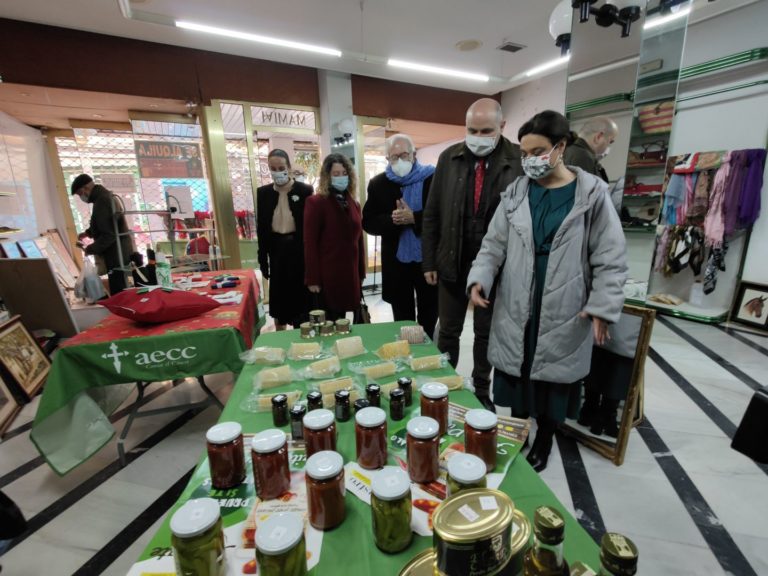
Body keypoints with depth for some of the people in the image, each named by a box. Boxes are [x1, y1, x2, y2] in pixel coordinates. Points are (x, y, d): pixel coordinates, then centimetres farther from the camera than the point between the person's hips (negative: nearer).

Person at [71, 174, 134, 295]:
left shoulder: (102, 201, -18)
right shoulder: (104, 196, 14)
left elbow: (108, 235, -22)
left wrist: (89, 249, -13)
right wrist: (88, 233, 19)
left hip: (117, 254, -10)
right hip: (119, 251, 10)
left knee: (118, 293, -7)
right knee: (121, 291, 14)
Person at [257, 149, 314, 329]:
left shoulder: (305, 190, -6)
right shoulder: (263, 192, 3)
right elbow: (261, 227, 5)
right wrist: (263, 259, 2)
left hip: (299, 248, -3)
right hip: (276, 249, 3)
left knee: (301, 294, 5)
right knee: (278, 293, 14)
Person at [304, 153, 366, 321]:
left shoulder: (353, 203, 12)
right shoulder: (316, 202, -7)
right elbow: (310, 243, -11)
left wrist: (361, 273, 12)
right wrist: (312, 278, -14)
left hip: (351, 274, 6)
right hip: (327, 275, -5)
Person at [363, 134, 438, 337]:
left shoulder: (433, 178, -6)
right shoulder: (378, 184, 3)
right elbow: (368, 223, 0)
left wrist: (414, 218, -22)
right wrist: (392, 220, -18)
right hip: (396, 263, 2)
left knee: (429, 322, 15)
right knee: (402, 323, 16)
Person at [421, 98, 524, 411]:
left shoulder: (519, 161, -6)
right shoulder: (449, 158, 1)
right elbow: (431, 214, 3)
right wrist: (429, 261, 1)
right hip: (452, 262, 2)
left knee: (487, 332, 15)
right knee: (448, 331, 13)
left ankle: (481, 391, 34)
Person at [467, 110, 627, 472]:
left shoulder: (592, 194, -3)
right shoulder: (515, 193, 4)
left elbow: (609, 257, -2)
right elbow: (494, 244, 4)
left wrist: (602, 307, -10)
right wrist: (480, 278, -13)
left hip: (563, 311, -2)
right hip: (515, 306, 2)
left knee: (552, 381, 13)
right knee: (514, 377, 11)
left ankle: (542, 443, 38)